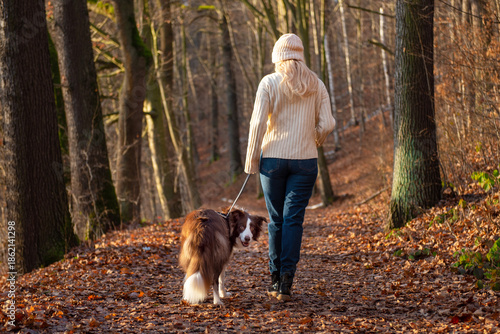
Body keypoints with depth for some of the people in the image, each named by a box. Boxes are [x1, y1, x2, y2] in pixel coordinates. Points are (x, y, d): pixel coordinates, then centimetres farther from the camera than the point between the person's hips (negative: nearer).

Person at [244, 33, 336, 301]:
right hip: (305, 160, 1)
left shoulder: (269, 83, -4)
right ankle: (286, 283, -9)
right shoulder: (316, 85, 3)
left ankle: (275, 279, 20)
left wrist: (251, 160, -3)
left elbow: (258, 123, -10)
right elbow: (327, 124, -1)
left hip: (273, 158, -1)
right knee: (293, 220, 0)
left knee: (276, 219, 12)